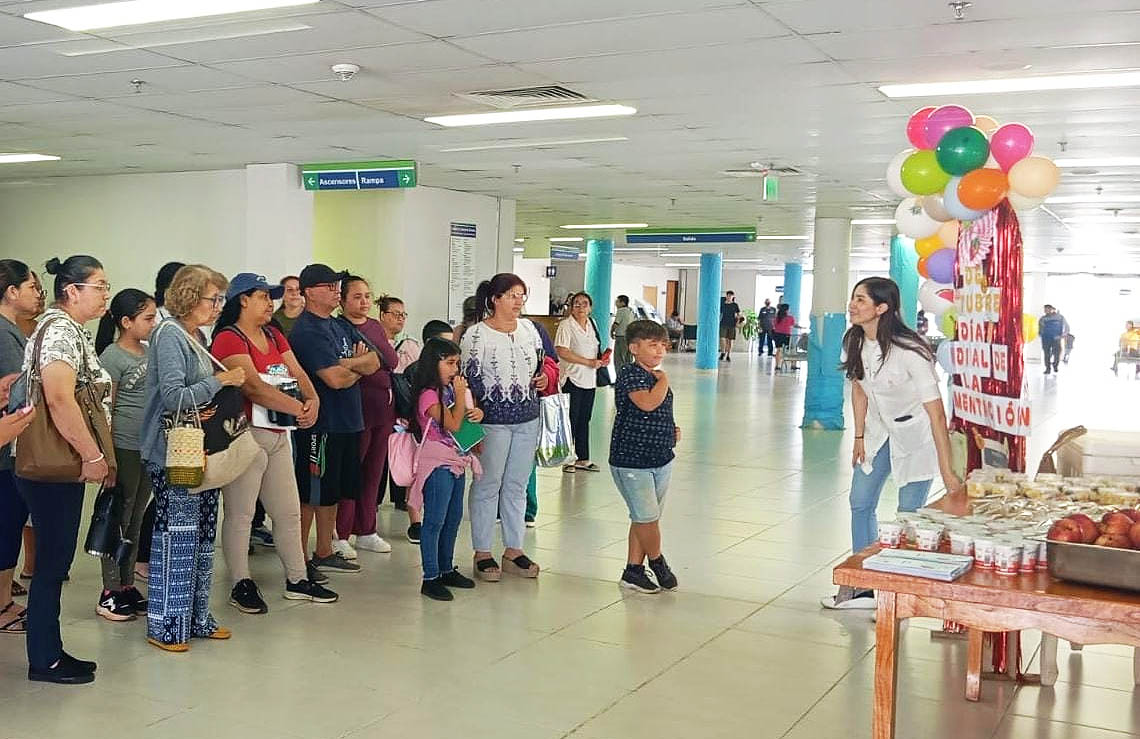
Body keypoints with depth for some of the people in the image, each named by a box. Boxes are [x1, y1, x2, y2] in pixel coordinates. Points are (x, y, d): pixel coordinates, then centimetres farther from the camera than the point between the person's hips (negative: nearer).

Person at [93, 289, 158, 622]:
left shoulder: (148, 351, 12)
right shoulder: (112, 356, -9)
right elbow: (105, 410, -11)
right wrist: (108, 455, -13)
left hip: (149, 446, 7)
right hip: (124, 447, -7)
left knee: (135, 519, 13)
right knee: (118, 519, 1)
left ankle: (127, 585, 23)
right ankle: (110, 593, 9)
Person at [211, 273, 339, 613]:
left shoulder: (274, 336, 17)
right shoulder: (229, 339, -10)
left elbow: (298, 373, 9)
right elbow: (253, 387, -21)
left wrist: (313, 400, -11)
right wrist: (298, 407, -21)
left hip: (278, 434, 9)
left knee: (289, 511, 13)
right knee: (240, 513, 0)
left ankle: (298, 579, 23)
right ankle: (242, 585, 10)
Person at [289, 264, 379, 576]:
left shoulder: (342, 327, 15)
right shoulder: (306, 331, -14)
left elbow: (374, 362, 6)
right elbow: (335, 378, -22)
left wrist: (347, 363, -13)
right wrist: (359, 367, -3)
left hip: (346, 422, 9)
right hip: (318, 425, -9)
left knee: (332, 492, 16)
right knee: (309, 495, 0)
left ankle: (324, 553, 26)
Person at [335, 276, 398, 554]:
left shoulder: (376, 327, 15)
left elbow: (393, 362, 9)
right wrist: (383, 379, -12)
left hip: (383, 408, 7)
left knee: (374, 471, 11)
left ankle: (366, 531, 21)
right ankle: (339, 535, 9)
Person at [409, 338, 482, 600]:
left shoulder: (449, 390, 11)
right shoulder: (429, 395, -16)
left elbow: (464, 418, 17)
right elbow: (453, 424, -21)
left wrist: (475, 413, -5)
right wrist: (460, 394, -14)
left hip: (455, 460, 9)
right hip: (437, 462, -9)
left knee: (453, 518, 16)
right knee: (434, 521, -5)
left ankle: (447, 569, 27)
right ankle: (430, 578, -1)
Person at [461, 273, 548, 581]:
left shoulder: (528, 329, 8)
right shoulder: (477, 334, -10)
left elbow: (541, 362, 22)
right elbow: (469, 380, -10)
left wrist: (543, 377, 0)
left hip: (527, 420, 6)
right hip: (493, 421, -6)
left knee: (516, 486, 13)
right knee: (487, 485, 3)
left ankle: (514, 550, 22)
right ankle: (482, 553, 14)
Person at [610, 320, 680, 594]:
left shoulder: (655, 376, 13)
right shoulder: (630, 374, -14)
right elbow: (647, 403, -31)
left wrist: (672, 432, 8)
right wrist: (664, 380, -15)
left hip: (661, 459, 9)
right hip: (631, 461, -9)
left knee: (644, 519, 13)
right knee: (646, 518, -3)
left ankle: (633, 569, 22)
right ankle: (657, 562, 20)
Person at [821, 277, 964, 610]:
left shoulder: (909, 351, -31)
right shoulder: (854, 342, -10)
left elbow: (936, 411, -31)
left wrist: (948, 473, -32)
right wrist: (859, 438, 7)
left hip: (915, 434, -7)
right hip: (879, 429, 7)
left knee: (908, 516, -6)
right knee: (860, 504, 8)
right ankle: (862, 587, 20)